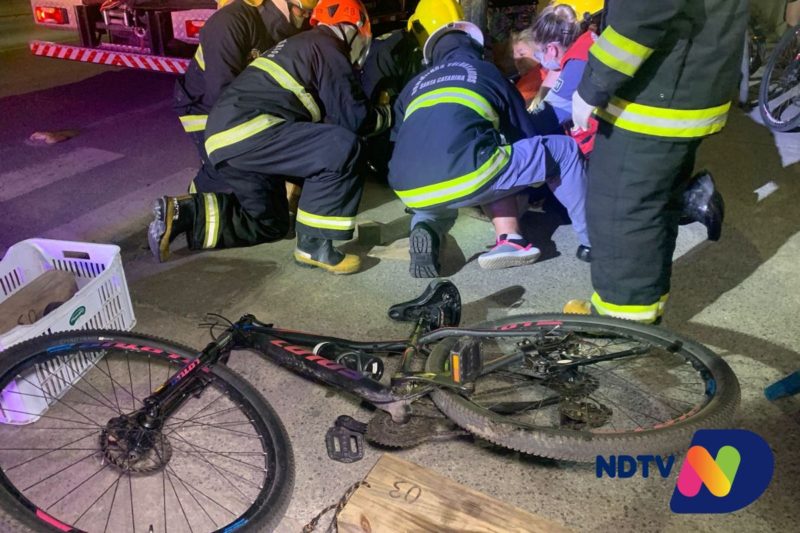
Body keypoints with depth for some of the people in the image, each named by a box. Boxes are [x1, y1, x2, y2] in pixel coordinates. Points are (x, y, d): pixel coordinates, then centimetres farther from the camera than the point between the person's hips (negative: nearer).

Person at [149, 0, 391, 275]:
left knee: (268, 223, 22)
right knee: (343, 149, -17)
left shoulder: (304, 45, 28)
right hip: (248, 131, -10)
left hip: (225, 135, 10)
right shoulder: (329, 50, -2)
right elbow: (354, 117, -4)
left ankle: (182, 213, 14)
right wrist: (386, 116, 14)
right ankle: (313, 243, -12)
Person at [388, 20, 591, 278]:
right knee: (564, 150, 18)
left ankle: (426, 230, 9)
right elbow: (525, 137, 32)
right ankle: (593, 240, 24)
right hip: (466, 176, -4)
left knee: (440, 204, 43)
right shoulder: (488, 73, 24)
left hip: (410, 193, 4)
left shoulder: (414, 86, 30)